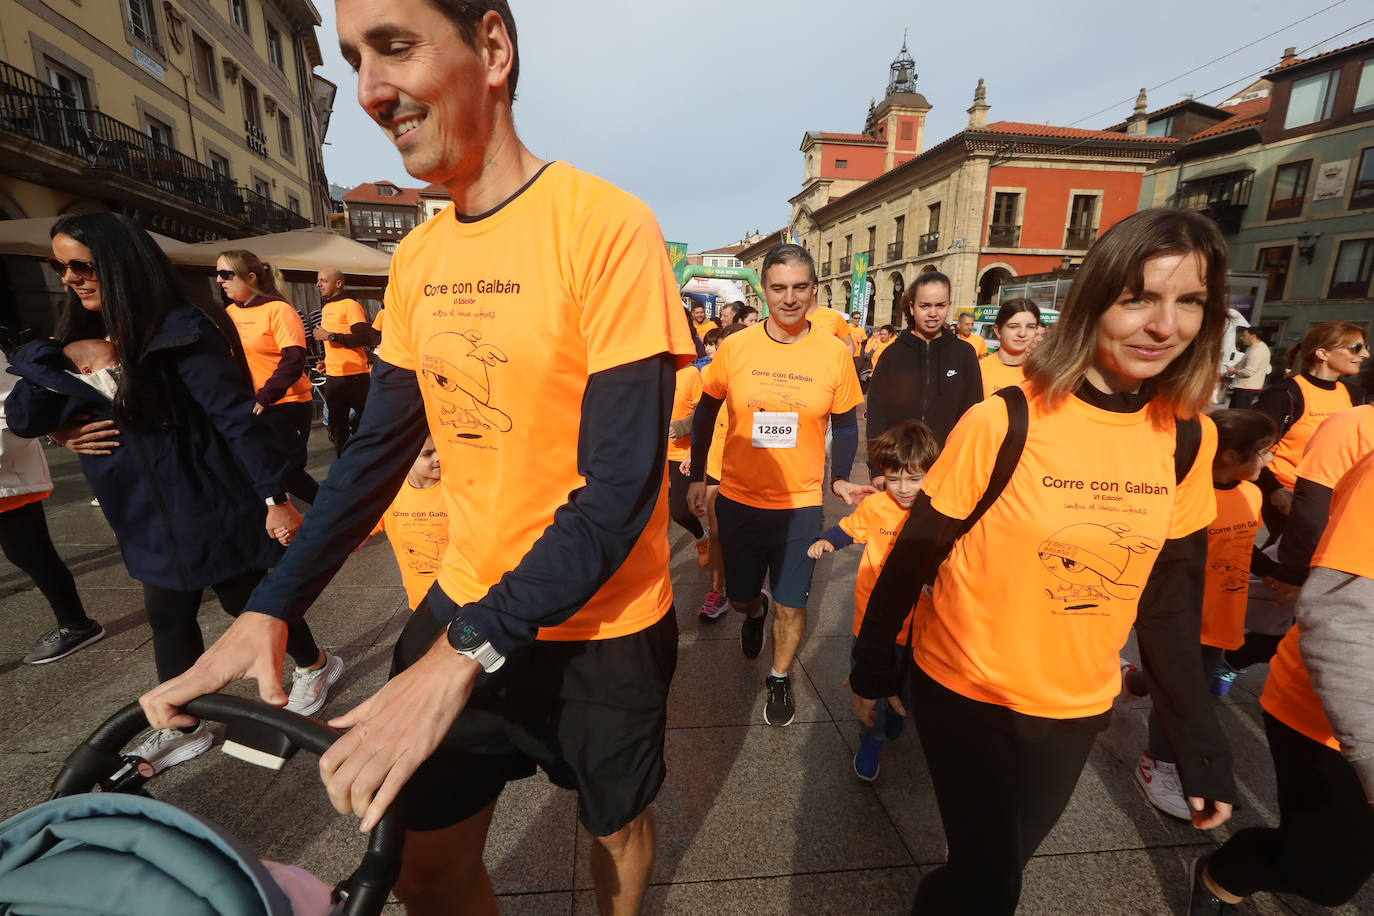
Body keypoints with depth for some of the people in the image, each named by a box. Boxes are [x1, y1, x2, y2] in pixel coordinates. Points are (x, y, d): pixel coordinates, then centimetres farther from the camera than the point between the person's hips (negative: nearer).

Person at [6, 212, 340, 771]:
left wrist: (274, 498, -24)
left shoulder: (180, 335, -17)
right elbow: (20, 416, 6)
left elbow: (236, 418, -22)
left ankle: (315, 665, 34)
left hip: (208, 507, -7)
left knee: (247, 599, 8)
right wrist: (61, 396, -13)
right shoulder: (86, 340, 7)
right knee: (167, 617, 16)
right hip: (152, 516, 8)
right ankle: (182, 726, 33)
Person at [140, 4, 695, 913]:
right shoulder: (415, 259, 3)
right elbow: (378, 453, 5)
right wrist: (268, 610, -4)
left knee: (617, 825, 23)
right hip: (462, 609, 5)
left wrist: (465, 652, -24)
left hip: (600, 627, -4)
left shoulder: (607, 227, -18)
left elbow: (621, 489, -22)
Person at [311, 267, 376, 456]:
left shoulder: (351, 305, -9)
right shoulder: (325, 308, 18)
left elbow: (362, 338, -21)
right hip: (332, 376, 9)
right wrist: (327, 361, 18)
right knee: (337, 425, 14)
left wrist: (330, 336, -18)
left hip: (354, 376, -9)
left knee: (359, 423, -2)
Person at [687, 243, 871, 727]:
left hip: (801, 502, -1)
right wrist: (697, 476, 7)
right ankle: (754, 615, 55)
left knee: (791, 604, 9)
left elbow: (844, 425, 6)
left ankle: (779, 679, 37)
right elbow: (705, 413, 5)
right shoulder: (734, 347, -7)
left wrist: (840, 478, -5)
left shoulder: (835, 354, -7)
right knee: (741, 595, 18)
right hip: (739, 499, 1)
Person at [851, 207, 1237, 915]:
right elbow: (915, 555, -13)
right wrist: (872, 666, -5)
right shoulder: (1004, 421, -21)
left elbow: (1171, 602, 3)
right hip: (965, 694, -4)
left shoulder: (1188, 438, -5)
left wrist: (1200, 747, 4)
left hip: (1077, 711, 5)